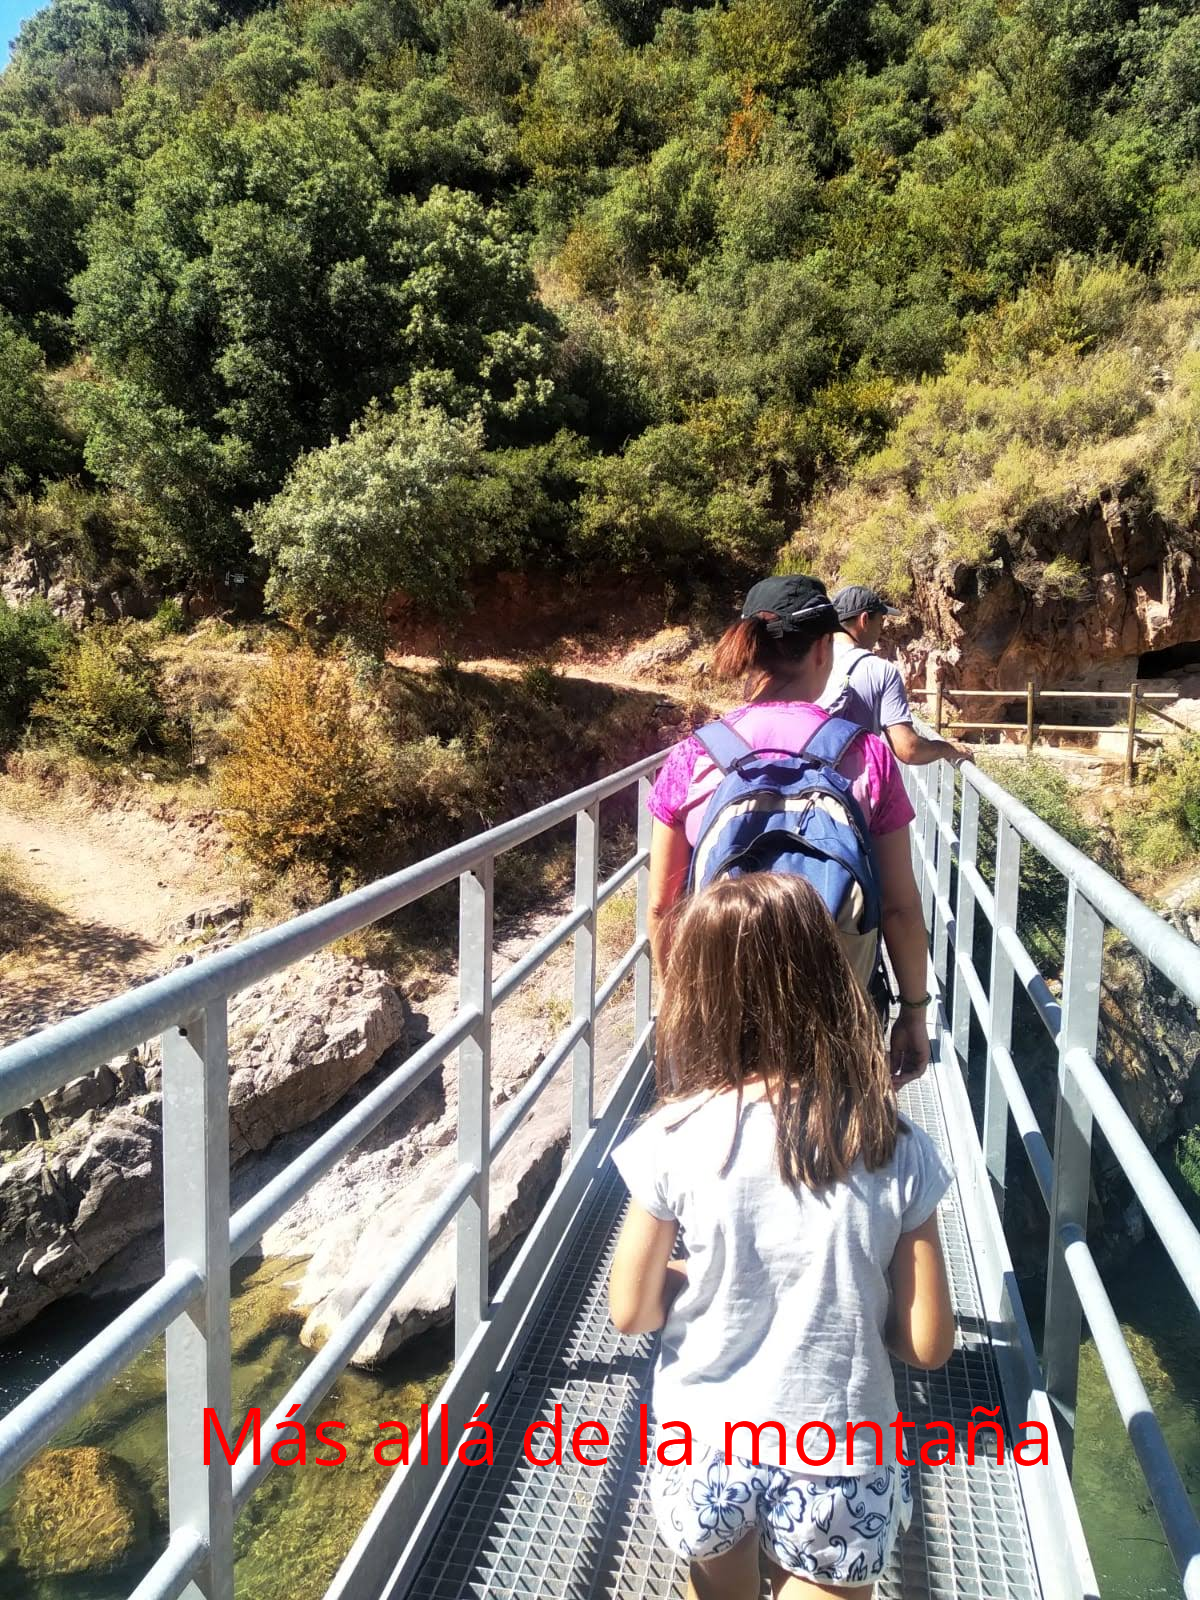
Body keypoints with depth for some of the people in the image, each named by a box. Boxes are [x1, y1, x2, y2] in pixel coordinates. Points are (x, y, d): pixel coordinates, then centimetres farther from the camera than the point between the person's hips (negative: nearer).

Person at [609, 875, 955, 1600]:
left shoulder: (676, 1139, -19)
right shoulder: (896, 1147, -17)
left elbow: (632, 1312, -9)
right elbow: (928, 1343, -10)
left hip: (703, 1457, 1)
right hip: (837, 1465, 0)